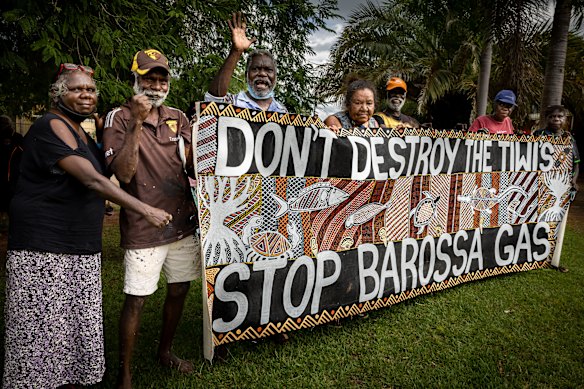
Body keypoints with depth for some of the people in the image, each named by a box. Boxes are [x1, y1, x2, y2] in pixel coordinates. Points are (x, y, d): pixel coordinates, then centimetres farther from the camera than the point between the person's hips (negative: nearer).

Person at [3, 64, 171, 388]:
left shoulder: (82, 133, 16)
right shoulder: (52, 126, -11)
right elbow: (92, 180, -23)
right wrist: (145, 210, -28)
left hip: (82, 247, 8)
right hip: (43, 249, -8)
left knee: (77, 325, 11)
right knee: (42, 329, -1)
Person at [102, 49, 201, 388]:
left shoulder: (177, 118, 9)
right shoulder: (120, 118, -4)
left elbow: (193, 168, 9)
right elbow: (123, 173, -15)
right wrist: (136, 123, -20)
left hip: (183, 220, 5)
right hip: (143, 226, -5)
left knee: (179, 290, 14)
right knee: (137, 299, 0)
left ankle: (166, 352, 37)